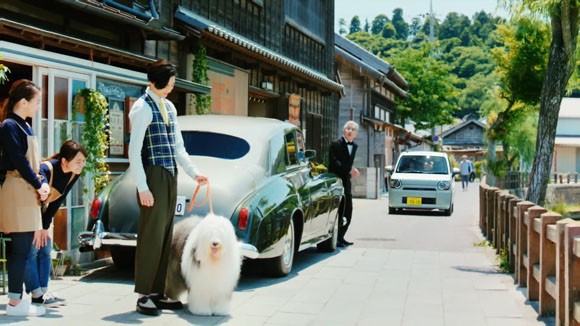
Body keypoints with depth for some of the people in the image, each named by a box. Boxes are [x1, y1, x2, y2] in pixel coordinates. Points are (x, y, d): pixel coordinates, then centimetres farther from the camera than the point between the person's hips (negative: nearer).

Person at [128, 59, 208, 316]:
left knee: (165, 236, 9)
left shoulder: (169, 107, 15)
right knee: (151, 235, -6)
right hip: (153, 175, -8)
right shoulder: (143, 108, -9)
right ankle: (144, 296, 0)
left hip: (170, 175, 8)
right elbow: (134, 151, -13)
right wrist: (142, 187, -18)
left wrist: (194, 173, 10)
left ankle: (158, 293, 16)